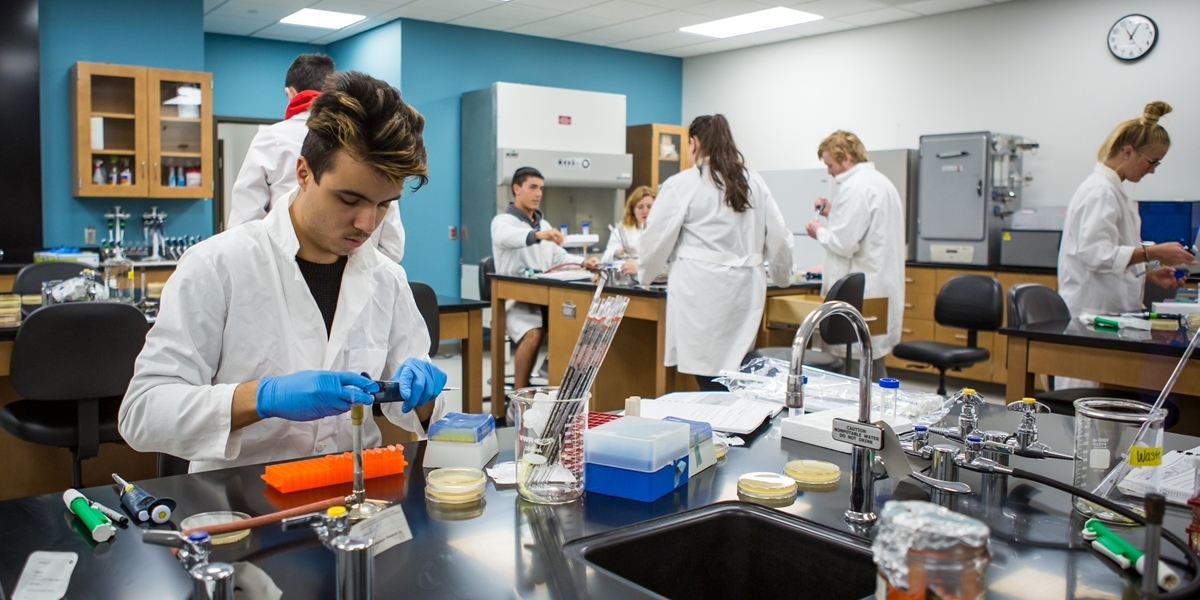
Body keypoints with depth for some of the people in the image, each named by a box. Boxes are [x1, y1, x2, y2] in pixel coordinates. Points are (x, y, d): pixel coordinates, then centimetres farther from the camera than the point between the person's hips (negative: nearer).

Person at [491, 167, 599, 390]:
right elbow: (507, 237, -29)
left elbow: (559, 257, 14)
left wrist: (583, 263, -8)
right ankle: (520, 394, -18)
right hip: (516, 301, -6)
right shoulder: (502, 221, -3)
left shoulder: (544, 224, 21)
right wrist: (537, 235, -49)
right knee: (533, 335, -32)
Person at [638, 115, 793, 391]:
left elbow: (657, 237, 1)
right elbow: (779, 237, 12)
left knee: (711, 381, -2)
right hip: (745, 289, 5)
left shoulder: (681, 185, -4)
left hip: (703, 291, -5)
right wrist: (781, 276, 28)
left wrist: (643, 271, 20)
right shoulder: (754, 182, 9)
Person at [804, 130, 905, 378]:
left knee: (859, 370, -6)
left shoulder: (855, 187, -15)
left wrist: (820, 232, -2)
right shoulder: (881, 181, 17)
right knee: (874, 365, 14)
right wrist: (834, 213, 18)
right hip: (882, 290, 10)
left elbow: (844, 243, -20)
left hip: (862, 295, -10)